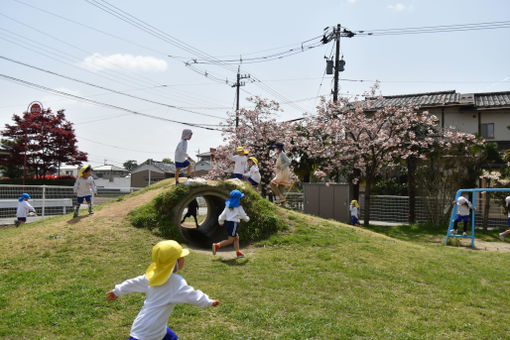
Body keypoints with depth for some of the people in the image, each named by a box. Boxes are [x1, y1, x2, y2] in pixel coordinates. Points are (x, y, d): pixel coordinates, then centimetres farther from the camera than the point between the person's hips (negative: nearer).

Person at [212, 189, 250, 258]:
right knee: (230, 240, -1)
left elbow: (223, 214, 9)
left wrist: (221, 222, 22)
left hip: (228, 222, 8)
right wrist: (247, 219, 17)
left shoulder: (228, 205, 7)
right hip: (233, 223, -8)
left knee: (236, 238, 16)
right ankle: (217, 245, -8)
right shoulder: (238, 207, -11)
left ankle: (238, 252, 19)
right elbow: (243, 216, -4)